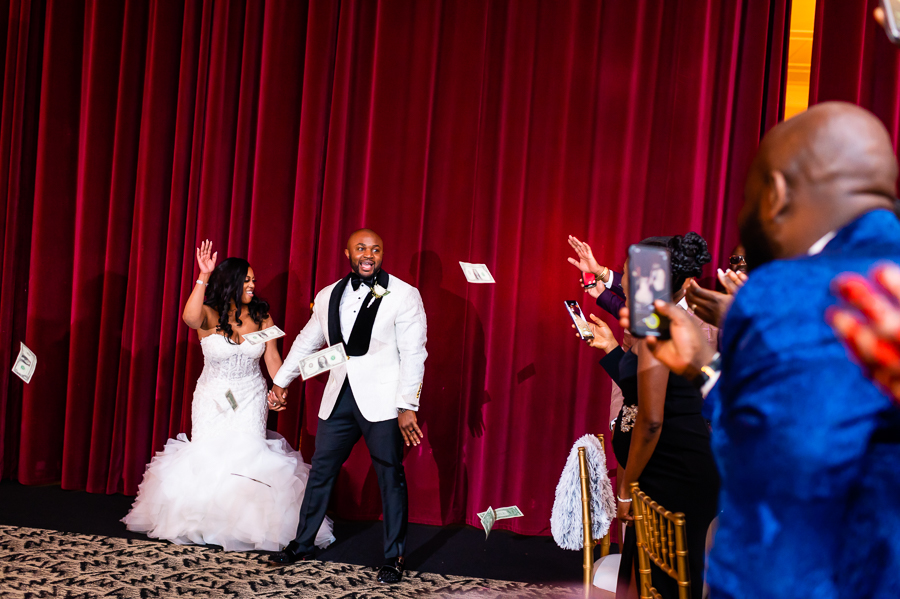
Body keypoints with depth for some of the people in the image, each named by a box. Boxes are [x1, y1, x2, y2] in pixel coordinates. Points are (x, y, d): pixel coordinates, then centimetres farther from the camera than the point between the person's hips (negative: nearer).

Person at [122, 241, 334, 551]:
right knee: (207, 455, 2)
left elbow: (272, 357, -1)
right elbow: (190, 317, -34)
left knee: (248, 454, -8)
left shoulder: (261, 316, -1)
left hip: (251, 399, 1)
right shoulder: (209, 315, -10)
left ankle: (247, 524, 5)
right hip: (213, 398, -1)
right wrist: (204, 277, -40)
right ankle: (202, 522, 20)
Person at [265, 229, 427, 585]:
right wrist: (281, 382, 22)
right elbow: (306, 342, 22)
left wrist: (408, 406, -15)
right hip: (339, 398, 5)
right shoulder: (328, 296, 9)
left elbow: (413, 354, -9)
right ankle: (302, 544, 28)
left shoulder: (404, 295, -5)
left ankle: (394, 558, 14)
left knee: (390, 478, 2)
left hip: (382, 401, -4)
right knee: (321, 471, 12)